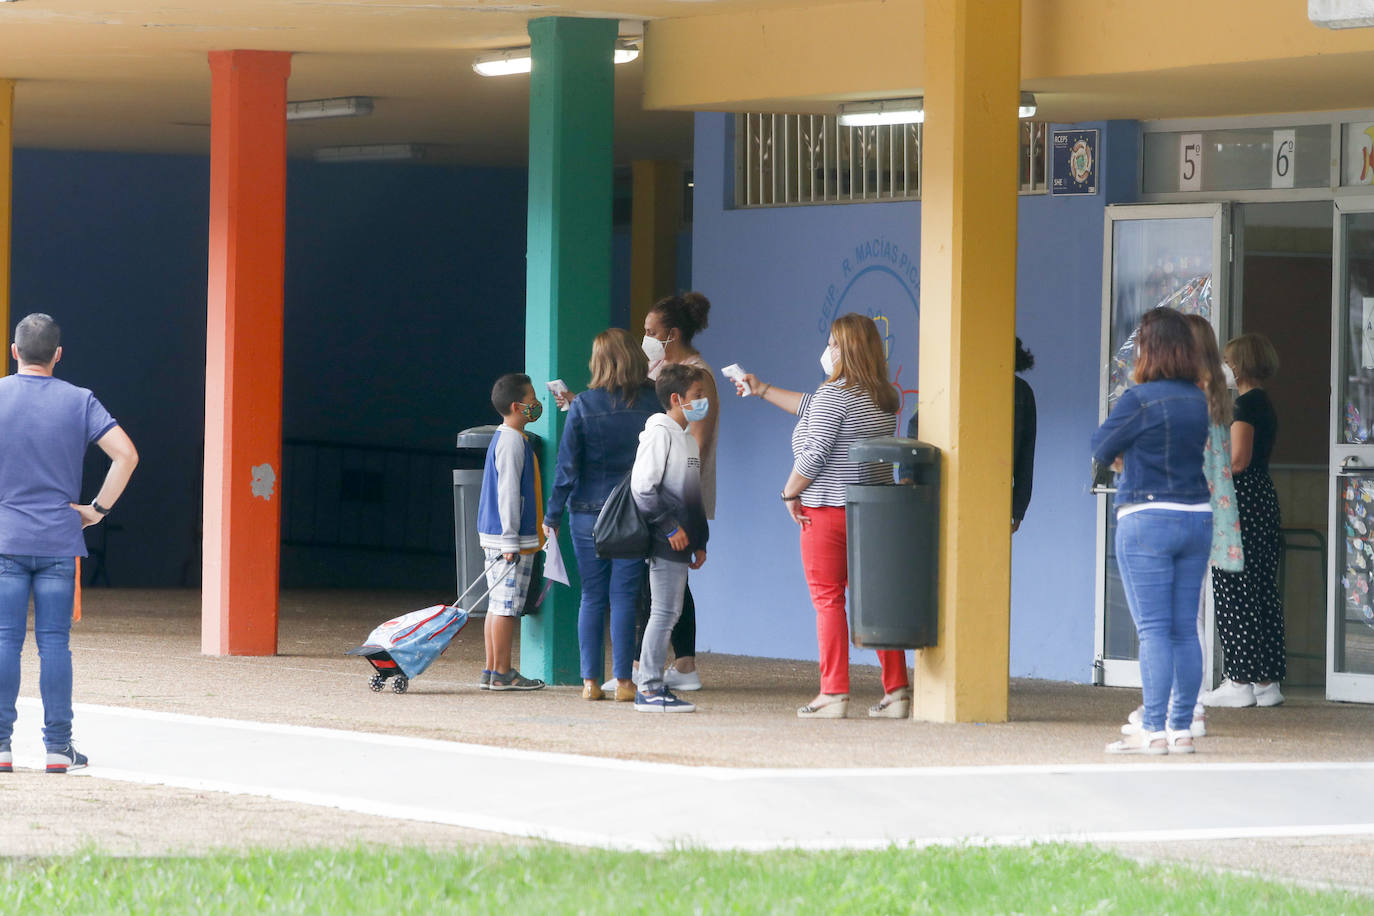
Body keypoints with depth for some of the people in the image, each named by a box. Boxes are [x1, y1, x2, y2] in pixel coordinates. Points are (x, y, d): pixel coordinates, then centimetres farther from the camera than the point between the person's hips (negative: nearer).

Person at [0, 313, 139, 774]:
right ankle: (58, 747, 3)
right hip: (59, 542, 1)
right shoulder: (79, 402, 2)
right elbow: (126, 455, -5)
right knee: (54, 642, 3)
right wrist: (98, 508, 1)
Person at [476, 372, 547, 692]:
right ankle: (502, 674, -4)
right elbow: (507, 493, -19)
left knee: (500, 604, 11)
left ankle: (493, 672, 13)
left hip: (500, 540, 10)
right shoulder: (512, 442, -15)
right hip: (512, 540, -10)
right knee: (506, 605, -6)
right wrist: (511, 541, -19)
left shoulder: (505, 439, 17)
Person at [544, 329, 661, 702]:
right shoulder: (652, 404, -3)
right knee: (625, 597, 3)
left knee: (592, 598, 7)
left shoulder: (584, 406, -7)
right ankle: (623, 681, 0)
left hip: (589, 513, -1)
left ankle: (590, 680, 5)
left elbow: (567, 465, -5)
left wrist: (553, 515, 2)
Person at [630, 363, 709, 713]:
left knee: (670, 612, 10)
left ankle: (653, 685, 13)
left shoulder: (687, 439, 19)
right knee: (664, 612, -9)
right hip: (666, 541, -9)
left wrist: (699, 540, 20)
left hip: (680, 541, 9)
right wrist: (670, 527, -17)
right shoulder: (660, 433, -10)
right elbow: (643, 487, -17)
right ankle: (649, 690, -8)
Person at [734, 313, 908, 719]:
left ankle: (834, 693, -4)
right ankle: (896, 690, 6)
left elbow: (814, 454, -19)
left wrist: (790, 493, -3)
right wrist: (762, 390, 32)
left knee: (828, 601, -2)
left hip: (828, 510, -7)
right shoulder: (884, 397, 13)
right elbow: (812, 408, 25)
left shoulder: (836, 393, -14)